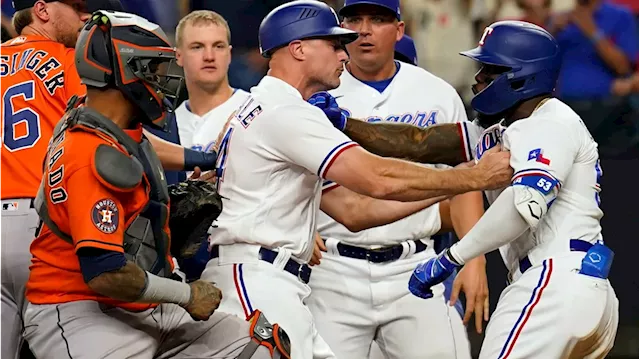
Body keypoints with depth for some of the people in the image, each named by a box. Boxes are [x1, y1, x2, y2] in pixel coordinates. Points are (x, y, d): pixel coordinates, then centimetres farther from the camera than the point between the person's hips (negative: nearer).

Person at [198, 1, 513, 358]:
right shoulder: (284, 111, -10)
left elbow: (351, 211, 20)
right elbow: (380, 180, -18)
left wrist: (446, 189, 13)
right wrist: (474, 177, -9)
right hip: (254, 283, -11)